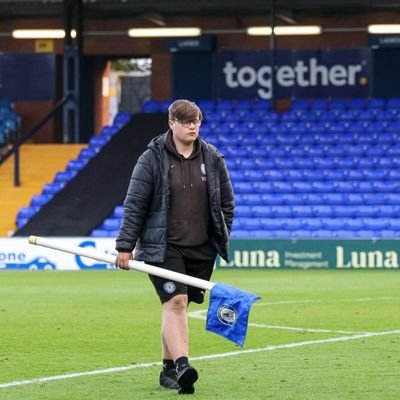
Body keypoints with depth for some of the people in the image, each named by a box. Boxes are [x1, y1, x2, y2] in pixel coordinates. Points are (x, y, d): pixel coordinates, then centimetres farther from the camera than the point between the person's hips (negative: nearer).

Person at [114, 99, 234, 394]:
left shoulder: (213, 159, 7)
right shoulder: (152, 158, -4)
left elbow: (227, 202, 15)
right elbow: (134, 204, -4)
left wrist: (221, 239, 9)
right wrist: (125, 247, -7)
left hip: (201, 249, 4)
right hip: (164, 247, -4)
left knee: (179, 305, 8)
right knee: (175, 302, -17)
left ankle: (168, 368, 18)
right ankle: (182, 365, -28)